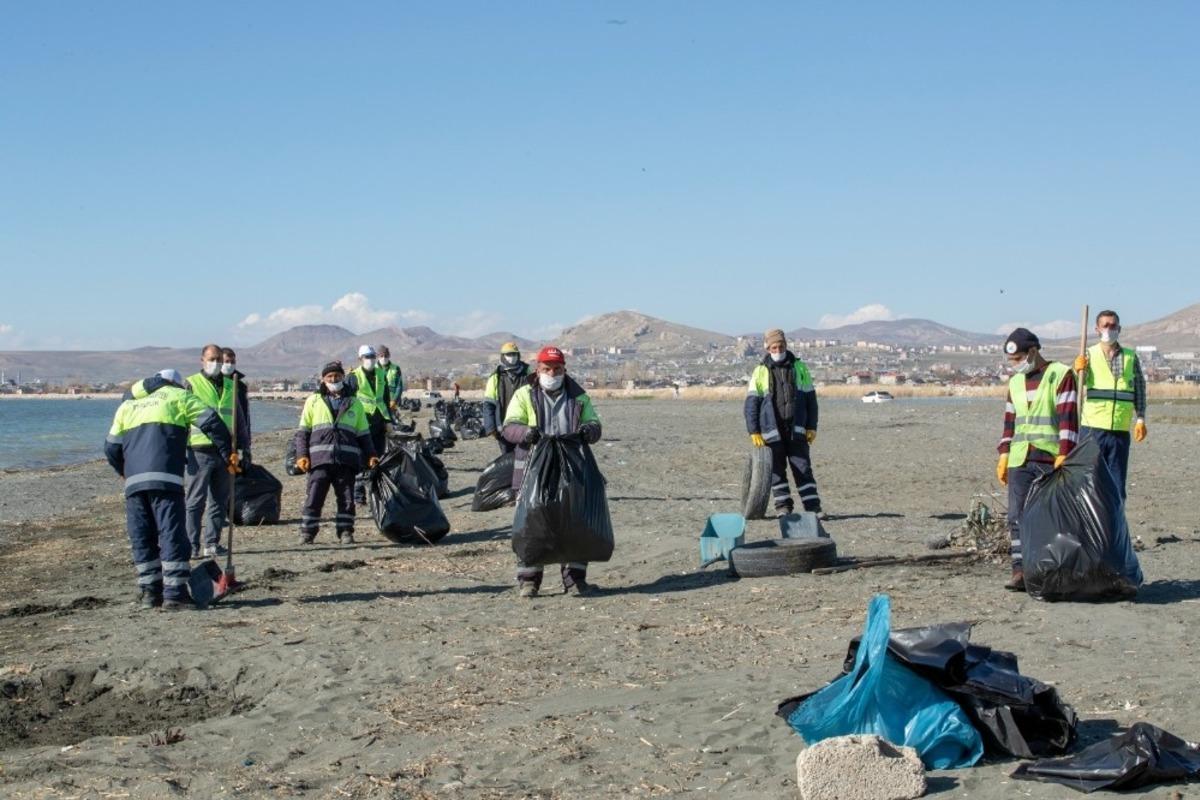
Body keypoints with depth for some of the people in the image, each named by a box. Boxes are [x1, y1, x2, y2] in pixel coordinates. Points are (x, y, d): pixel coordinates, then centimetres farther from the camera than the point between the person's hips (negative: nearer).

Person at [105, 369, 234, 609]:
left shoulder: (127, 405, 27)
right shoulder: (179, 396, 15)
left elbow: (111, 447, 21)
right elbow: (212, 423, 2)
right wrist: (228, 454, 8)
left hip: (133, 480, 4)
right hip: (165, 478, -4)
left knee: (142, 537, 11)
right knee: (172, 534, -5)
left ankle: (150, 591, 13)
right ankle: (175, 593, -9)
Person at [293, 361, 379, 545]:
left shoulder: (355, 403, 17)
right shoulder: (313, 401, 12)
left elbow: (364, 434, 19)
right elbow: (303, 431, 10)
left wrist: (370, 455, 8)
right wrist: (302, 455, -2)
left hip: (346, 460, 1)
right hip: (320, 459, -1)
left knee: (347, 499, 1)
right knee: (313, 498, -3)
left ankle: (346, 533, 9)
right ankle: (307, 533, 4)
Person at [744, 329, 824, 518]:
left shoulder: (799, 368, 7)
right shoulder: (760, 372, 2)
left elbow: (811, 398, 10)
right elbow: (751, 404, 0)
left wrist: (812, 427, 4)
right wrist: (754, 432, -7)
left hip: (797, 429, 0)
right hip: (772, 431, 0)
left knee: (803, 468, -3)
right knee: (776, 470, 3)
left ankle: (813, 507, -3)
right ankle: (783, 507, 11)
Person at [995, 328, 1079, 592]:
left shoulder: (1061, 375, -4)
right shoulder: (1016, 382, 17)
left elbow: (1068, 417, -11)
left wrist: (1063, 456, -18)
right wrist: (1003, 455, 12)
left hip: (1051, 460, -5)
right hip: (1019, 461, 6)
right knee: (1017, 516, -3)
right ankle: (1020, 570, -3)